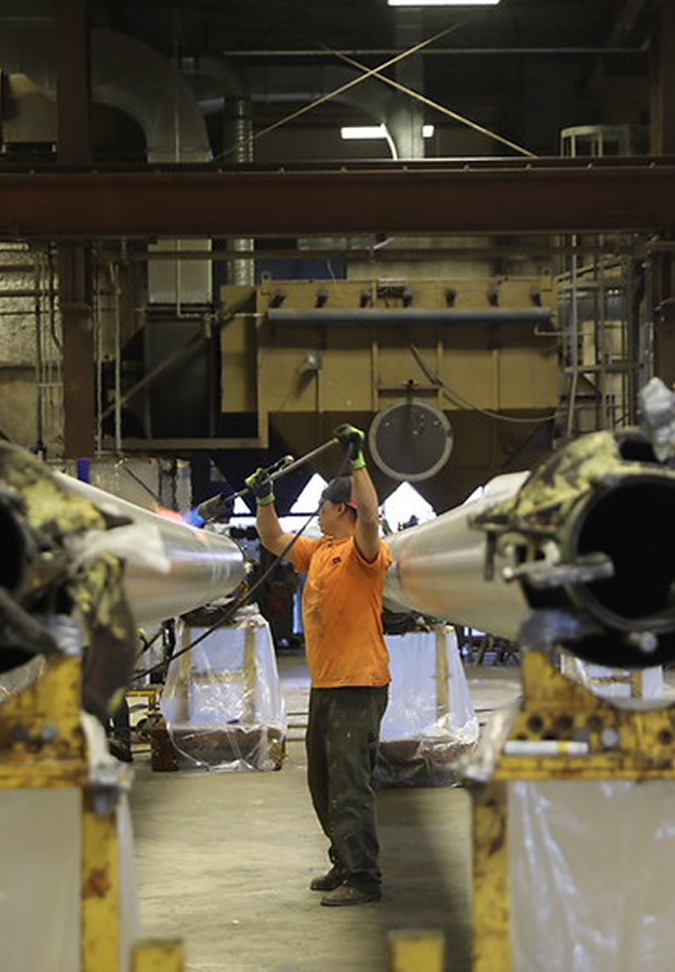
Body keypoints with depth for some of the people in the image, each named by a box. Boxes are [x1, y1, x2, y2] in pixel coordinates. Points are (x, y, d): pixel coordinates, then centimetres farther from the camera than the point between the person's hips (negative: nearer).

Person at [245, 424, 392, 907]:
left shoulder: (365, 551, -10)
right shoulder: (319, 550, 16)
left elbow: (370, 516, -30)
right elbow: (276, 540, 27)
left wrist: (358, 460, -31)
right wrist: (265, 500, 14)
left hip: (359, 685, -10)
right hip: (323, 684, 10)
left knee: (350, 782, -12)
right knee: (324, 782, 16)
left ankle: (365, 879, -10)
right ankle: (345, 866, 27)